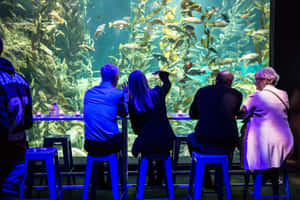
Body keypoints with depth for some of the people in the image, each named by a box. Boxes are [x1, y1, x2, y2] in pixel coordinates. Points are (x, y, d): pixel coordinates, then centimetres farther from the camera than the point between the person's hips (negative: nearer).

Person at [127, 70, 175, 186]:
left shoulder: (132, 103, -7)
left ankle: (151, 179, 41)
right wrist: (161, 73, 42)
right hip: (166, 141, 2)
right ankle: (159, 179, 45)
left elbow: (136, 128, 2)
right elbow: (167, 83, 23)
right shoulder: (157, 93, -3)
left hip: (147, 143, -1)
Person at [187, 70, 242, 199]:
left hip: (204, 144, 0)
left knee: (190, 138, 33)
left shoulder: (202, 91, 4)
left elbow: (192, 114, 18)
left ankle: (206, 182, 36)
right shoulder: (237, 94, 1)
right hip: (226, 146, 0)